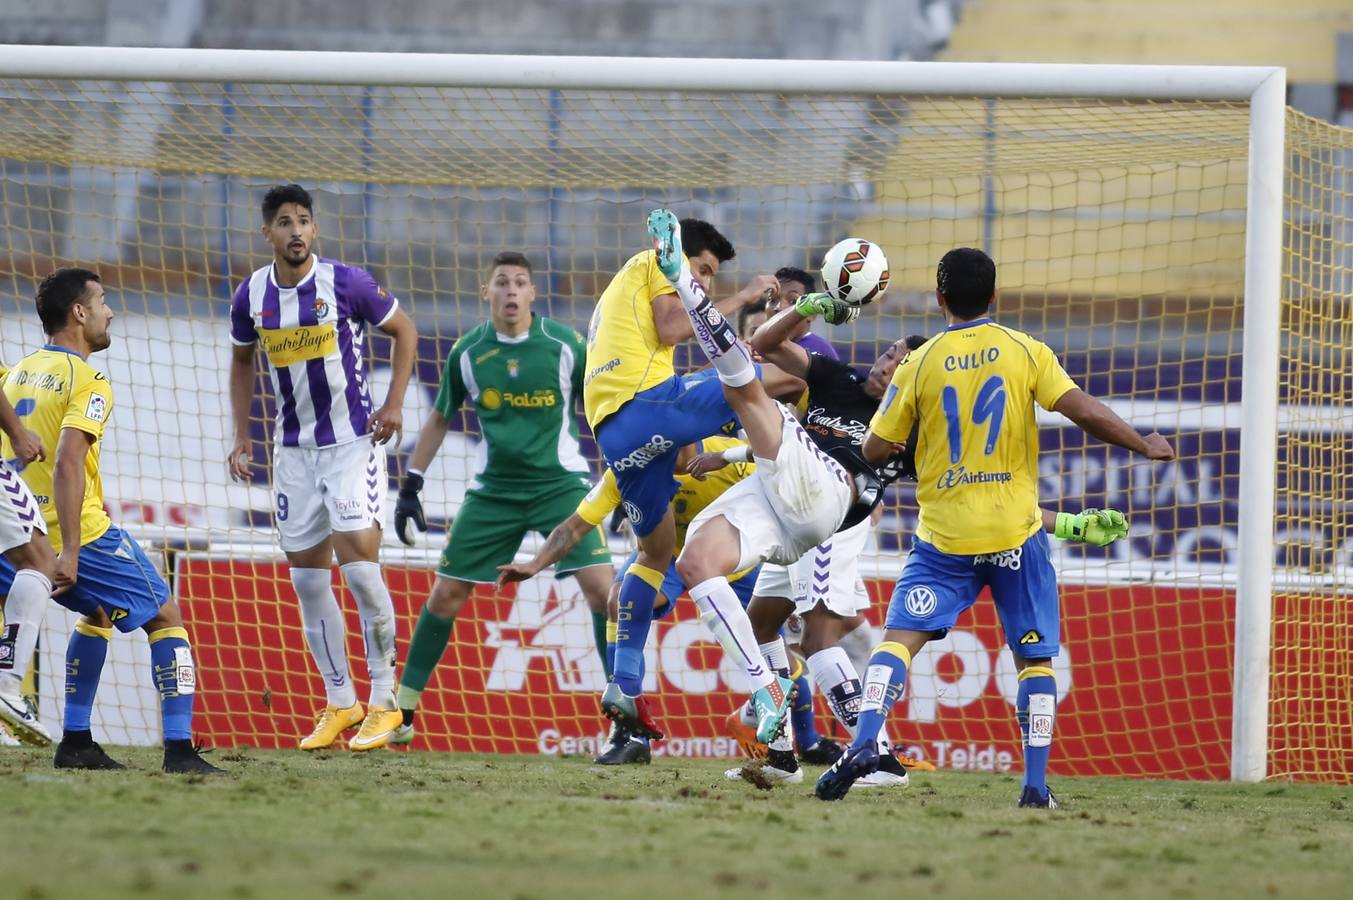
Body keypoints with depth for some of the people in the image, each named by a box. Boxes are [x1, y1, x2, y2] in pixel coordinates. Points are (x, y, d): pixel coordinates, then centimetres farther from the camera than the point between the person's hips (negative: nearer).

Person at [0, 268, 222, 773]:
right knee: (166, 619, 6)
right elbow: (67, 464, -23)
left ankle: (75, 742, 21)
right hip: (81, 536, -8)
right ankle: (179, 751, -4)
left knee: (98, 614, 30)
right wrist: (69, 551, -25)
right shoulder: (87, 382, -11)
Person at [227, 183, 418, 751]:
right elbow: (242, 362, 16)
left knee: (359, 566, -14)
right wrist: (241, 437, 9)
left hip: (353, 442, -5)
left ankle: (384, 701, -4)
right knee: (308, 578, 5)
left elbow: (404, 331, 0)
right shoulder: (252, 295, -1)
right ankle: (340, 704, 16)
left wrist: (394, 404, -9)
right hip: (294, 448, 5)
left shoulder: (346, 283, -13)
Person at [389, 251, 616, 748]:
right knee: (445, 594, 1)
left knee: (600, 586, -17)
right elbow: (439, 419, 12)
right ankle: (401, 712, 14)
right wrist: (410, 485, 8)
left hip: (560, 483, -2)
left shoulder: (565, 345, -8)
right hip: (494, 490, 2)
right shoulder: (467, 352, -2)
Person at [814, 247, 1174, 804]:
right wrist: (1144, 446, 5)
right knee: (1035, 656, 10)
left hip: (944, 537, 0)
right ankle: (1035, 786, 5)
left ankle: (864, 743, -24)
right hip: (1015, 532, 0)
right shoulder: (1026, 352, -1)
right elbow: (1085, 412, -9)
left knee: (900, 637, -2)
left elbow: (874, 450, 3)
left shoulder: (919, 366, -1)